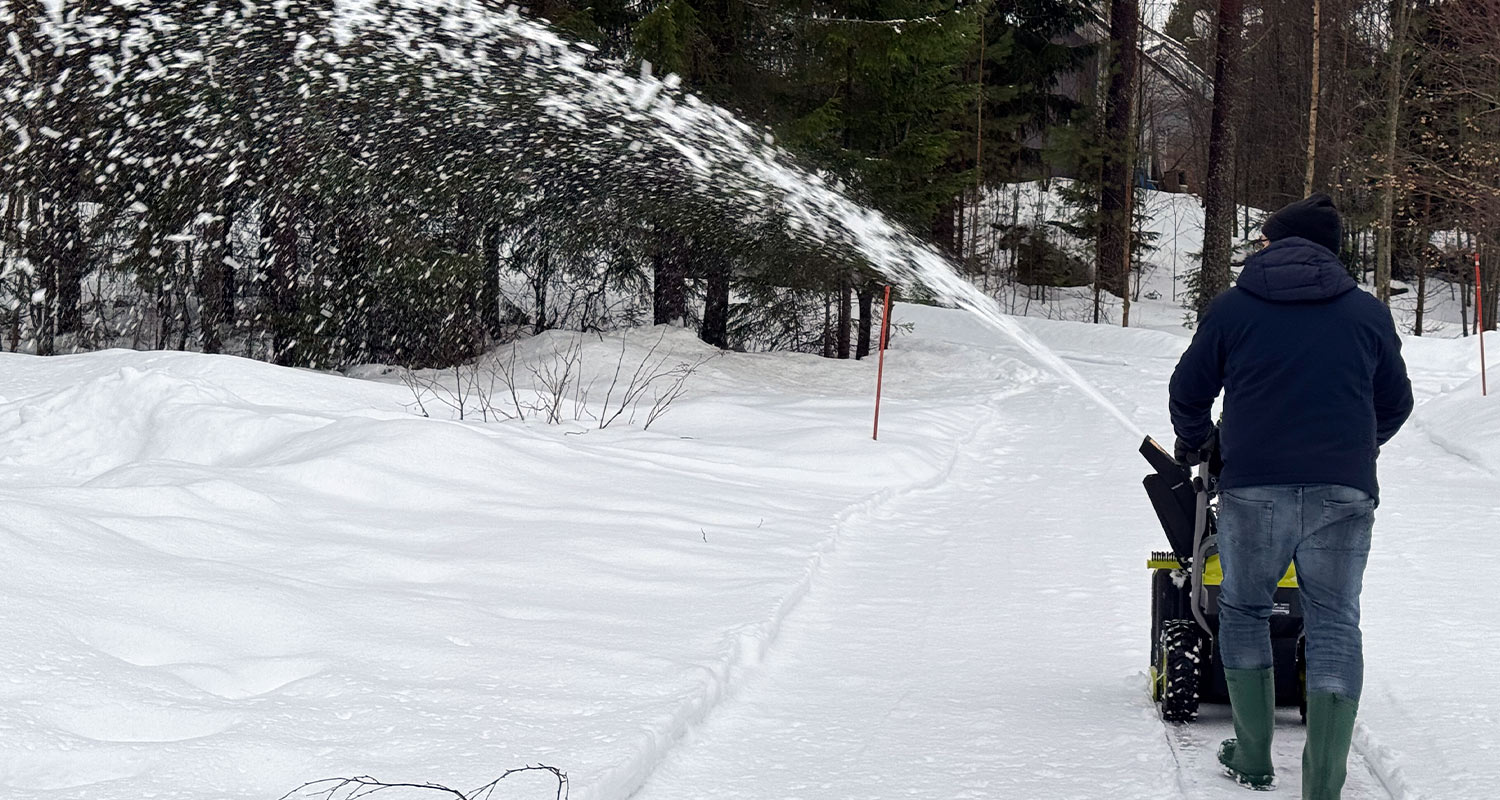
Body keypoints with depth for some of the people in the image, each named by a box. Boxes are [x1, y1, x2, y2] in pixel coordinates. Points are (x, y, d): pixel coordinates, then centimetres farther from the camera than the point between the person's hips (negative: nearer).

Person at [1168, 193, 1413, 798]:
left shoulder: (1233, 307, 5)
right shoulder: (1368, 312, 9)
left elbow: (1190, 390, 12)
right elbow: (1395, 403, 19)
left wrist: (1195, 443, 33)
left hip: (1253, 488, -1)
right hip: (1344, 493, 1)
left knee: (1243, 612, 16)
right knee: (1334, 624, 4)